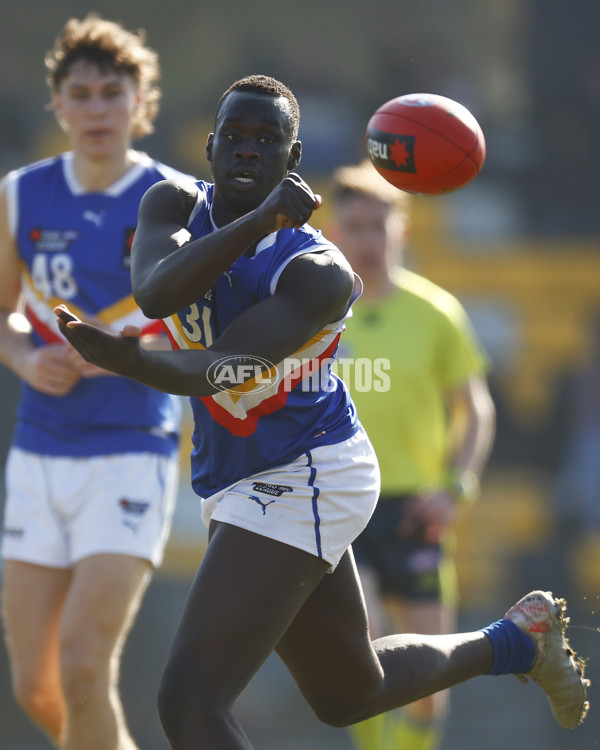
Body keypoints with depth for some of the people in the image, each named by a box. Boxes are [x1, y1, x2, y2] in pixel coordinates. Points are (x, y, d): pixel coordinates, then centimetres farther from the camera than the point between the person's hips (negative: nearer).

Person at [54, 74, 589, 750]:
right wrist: (258, 220, -36)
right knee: (350, 693, 26)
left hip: (299, 484, -8)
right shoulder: (175, 206, -3)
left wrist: (124, 358, -51)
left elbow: (221, 370, -32)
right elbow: (154, 293, -24)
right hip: (238, 482, 8)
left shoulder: (318, 273, -19)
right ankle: (518, 638, 47)